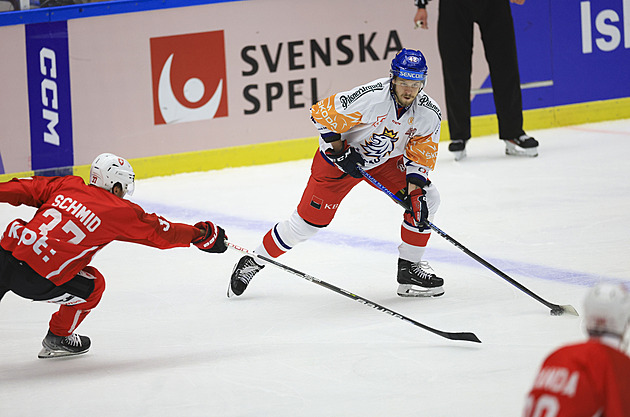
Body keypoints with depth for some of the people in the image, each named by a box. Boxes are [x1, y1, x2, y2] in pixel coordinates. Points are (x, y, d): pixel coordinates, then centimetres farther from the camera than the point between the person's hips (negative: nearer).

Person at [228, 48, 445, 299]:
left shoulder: (429, 114, -18)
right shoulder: (370, 98, -34)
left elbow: (422, 153, -6)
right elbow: (322, 114, -25)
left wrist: (415, 183, -20)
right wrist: (339, 151, -22)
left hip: (387, 160, 5)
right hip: (341, 156, -5)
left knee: (426, 199, -9)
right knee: (308, 221, -5)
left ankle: (409, 268, 5)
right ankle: (253, 262, 13)